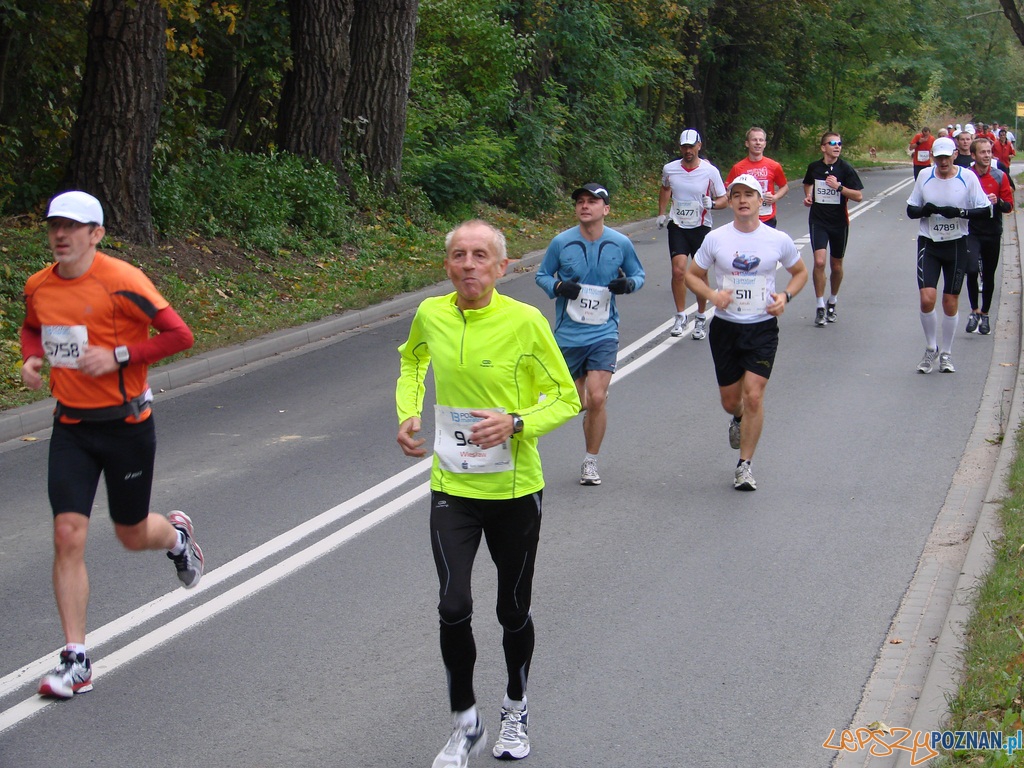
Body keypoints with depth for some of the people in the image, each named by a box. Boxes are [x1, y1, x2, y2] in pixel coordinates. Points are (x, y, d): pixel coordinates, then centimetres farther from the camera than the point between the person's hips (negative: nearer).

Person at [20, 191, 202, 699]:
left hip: (126, 424, -4)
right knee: (68, 535, -8)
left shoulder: (121, 281, -16)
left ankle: (176, 534, 50)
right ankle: (75, 661, -2)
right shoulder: (38, 287, 2)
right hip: (70, 427, 4)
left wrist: (118, 356, -21)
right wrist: (31, 358, 1)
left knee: (132, 535, 10)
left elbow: (179, 335, -15)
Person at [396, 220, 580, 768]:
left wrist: (516, 423, -22)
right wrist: (408, 414, 6)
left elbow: (566, 398, -5)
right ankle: (465, 724, 8)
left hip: (515, 490, -1)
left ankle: (515, 708, 38)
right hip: (452, 488, 2)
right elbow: (411, 361, 22)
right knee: (453, 608, -12)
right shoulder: (430, 316, -2)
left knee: (513, 611, 12)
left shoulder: (525, 321, -13)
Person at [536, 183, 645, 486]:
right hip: (568, 333, 1)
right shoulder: (561, 242, -5)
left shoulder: (621, 243, -3)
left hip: (604, 333, -1)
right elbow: (541, 275, 7)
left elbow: (638, 274, 11)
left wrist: (629, 284, -12)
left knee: (596, 399, -13)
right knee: (579, 403, 8)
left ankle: (591, 462, 4)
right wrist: (558, 286, -15)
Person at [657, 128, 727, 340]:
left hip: (701, 228, -1)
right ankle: (680, 316, 2)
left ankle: (701, 319, 21)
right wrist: (661, 213, 15)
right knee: (678, 270, -13)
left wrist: (712, 204, -21)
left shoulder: (710, 171, -7)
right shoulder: (669, 169, 0)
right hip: (677, 227, 1)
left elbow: (723, 199, 0)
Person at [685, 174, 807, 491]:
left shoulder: (778, 240, -3)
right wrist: (712, 296, -13)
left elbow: (800, 272, 13)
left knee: (753, 395, -12)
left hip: (763, 328, -1)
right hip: (725, 327, 1)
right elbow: (692, 274, 7)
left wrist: (786, 296, -6)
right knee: (730, 401, 9)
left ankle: (745, 465, 0)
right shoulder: (715, 239, -3)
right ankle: (739, 419, 47)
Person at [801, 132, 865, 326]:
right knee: (819, 261, -17)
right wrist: (808, 196, 4)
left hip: (839, 222, 0)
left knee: (836, 266, 10)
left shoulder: (845, 169, -6)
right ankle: (820, 306, -7)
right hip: (818, 220, 0)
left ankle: (832, 303, 32)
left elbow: (858, 196, -10)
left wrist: (839, 186, -20)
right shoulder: (814, 167, 0)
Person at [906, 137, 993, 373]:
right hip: (928, 244, 1)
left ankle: (946, 353, 21)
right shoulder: (924, 176, 1)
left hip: (956, 245, -1)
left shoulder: (967, 177, -5)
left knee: (950, 302, 5)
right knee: (927, 299, -11)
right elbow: (911, 210, 7)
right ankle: (931, 348, 11)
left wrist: (960, 212, -21)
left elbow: (986, 211, -5)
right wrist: (925, 210, -15)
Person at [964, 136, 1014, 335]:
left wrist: (997, 202, -19)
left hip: (992, 232, 1)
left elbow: (1009, 206, 1)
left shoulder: (1000, 177, -1)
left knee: (989, 276, 9)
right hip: (971, 231, -1)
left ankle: (984, 315, 25)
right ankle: (974, 311, -1)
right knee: (972, 270, -18)